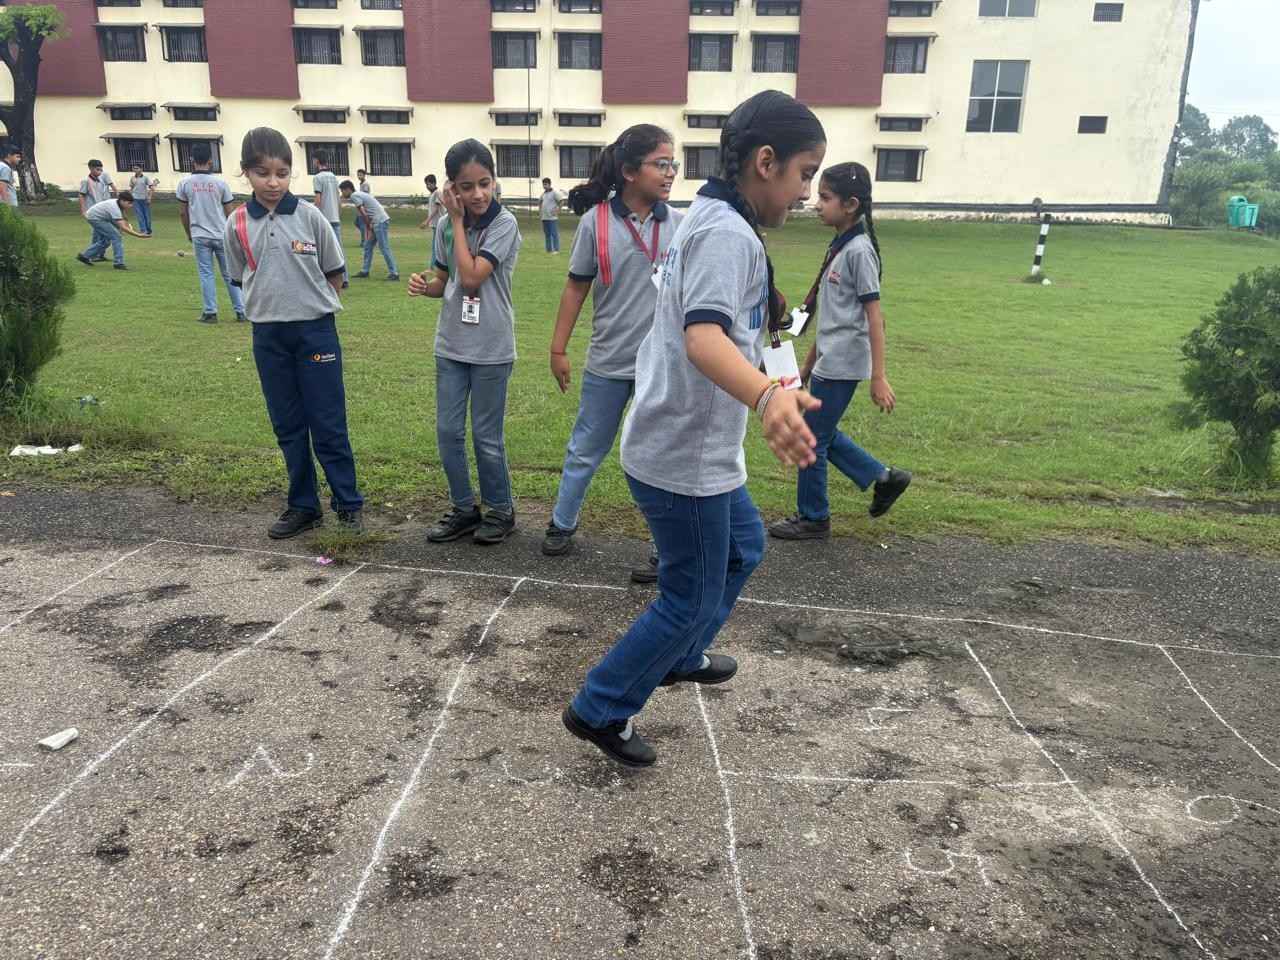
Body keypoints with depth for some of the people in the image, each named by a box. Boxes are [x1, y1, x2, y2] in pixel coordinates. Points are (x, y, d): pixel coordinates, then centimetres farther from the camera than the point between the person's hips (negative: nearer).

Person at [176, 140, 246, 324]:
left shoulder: (185, 184, -2)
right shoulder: (220, 183, -6)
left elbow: (182, 213, 3)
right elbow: (230, 212, -1)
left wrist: (189, 233, 18)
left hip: (200, 236, 0)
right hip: (222, 235, 0)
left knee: (206, 275, 7)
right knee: (230, 274, 7)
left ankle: (210, 312, 6)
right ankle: (241, 311, 8)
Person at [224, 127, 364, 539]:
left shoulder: (310, 217, -5)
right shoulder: (237, 225, 1)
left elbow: (334, 276, 3)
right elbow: (242, 280, 11)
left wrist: (309, 304, 4)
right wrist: (270, 304, 3)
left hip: (316, 330, -3)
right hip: (268, 336, 3)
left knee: (329, 424, 1)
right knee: (288, 427, 10)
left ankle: (348, 504, 12)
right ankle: (303, 506, 21)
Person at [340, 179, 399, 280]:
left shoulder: (354, 196, -8)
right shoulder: (357, 195, 20)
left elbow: (363, 213, -12)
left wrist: (368, 227, -3)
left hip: (380, 221, -10)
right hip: (376, 222, 10)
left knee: (384, 248, -11)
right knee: (367, 245, 14)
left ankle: (394, 273, -13)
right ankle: (365, 271, 20)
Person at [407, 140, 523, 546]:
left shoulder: (504, 223, -13)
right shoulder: (446, 226, 3)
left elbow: (471, 277, -22)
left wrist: (458, 220, -14)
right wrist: (422, 285, -10)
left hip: (491, 348, -5)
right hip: (450, 344, 5)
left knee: (487, 436, 4)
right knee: (448, 431, 9)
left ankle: (500, 511, 23)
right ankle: (464, 509, 25)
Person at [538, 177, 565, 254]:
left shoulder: (554, 193, -6)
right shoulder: (543, 193, 15)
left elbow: (561, 201, -11)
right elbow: (540, 202, 32)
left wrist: (557, 210, -14)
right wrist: (539, 210, 19)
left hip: (552, 217, -7)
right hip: (544, 217, 7)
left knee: (554, 234, -7)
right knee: (547, 234, 10)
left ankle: (556, 249, -5)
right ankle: (549, 249, 16)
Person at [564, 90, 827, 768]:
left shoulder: (707, 220, 11)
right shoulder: (728, 234, -22)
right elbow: (704, 337, -40)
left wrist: (763, 311, 49)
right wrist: (768, 397, -59)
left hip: (699, 448, 11)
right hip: (683, 458, -10)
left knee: (744, 548, 28)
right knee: (692, 599, 5)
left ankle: (678, 658, 46)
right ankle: (600, 711, 21)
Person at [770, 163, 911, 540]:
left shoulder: (859, 250, -15)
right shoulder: (839, 247, 12)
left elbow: (874, 315, -17)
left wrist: (878, 376, -19)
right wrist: (808, 363, 21)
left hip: (842, 366, -9)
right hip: (829, 363, 9)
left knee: (813, 439, 1)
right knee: (823, 435, 16)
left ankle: (813, 518, 17)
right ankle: (884, 477, 28)